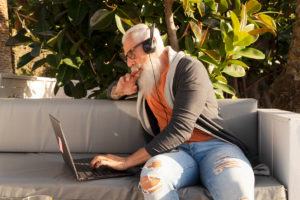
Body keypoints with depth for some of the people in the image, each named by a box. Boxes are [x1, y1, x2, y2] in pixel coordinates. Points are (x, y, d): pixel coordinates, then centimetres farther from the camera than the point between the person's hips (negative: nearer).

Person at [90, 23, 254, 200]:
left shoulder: (190, 68, -5)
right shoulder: (145, 75, 19)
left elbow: (180, 129, -17)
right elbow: (112, 92, 40)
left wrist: (127, 161, -15)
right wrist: (120, 90, 11)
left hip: (213, 145, -5)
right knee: (151, 177, -34)